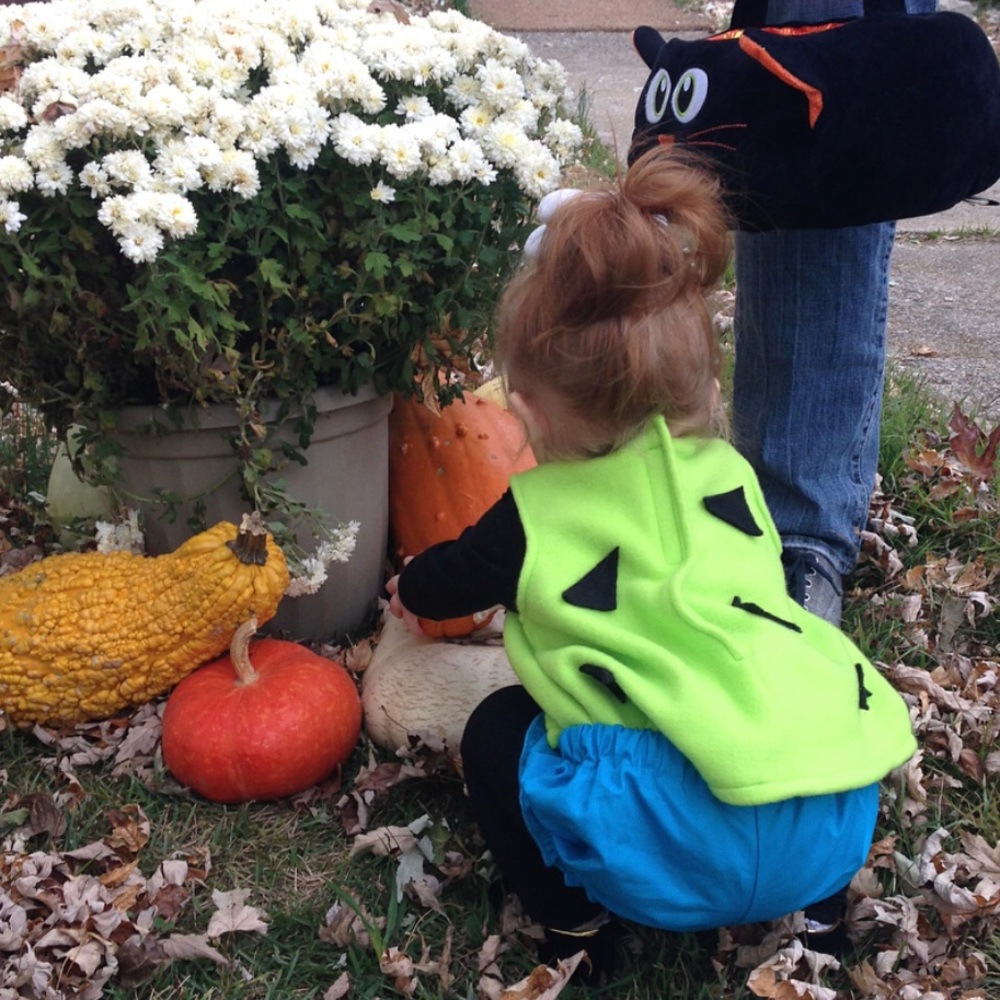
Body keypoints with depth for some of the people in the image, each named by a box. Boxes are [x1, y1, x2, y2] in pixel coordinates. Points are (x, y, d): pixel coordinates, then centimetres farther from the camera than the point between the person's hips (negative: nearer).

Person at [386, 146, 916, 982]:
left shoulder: (540, 520, 0)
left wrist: (409, 590, 47)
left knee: (499, 731, 15)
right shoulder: (727, 473, 11)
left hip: (706, 844, -5)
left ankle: (578, 919, 9)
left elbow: (456, 577, 22)